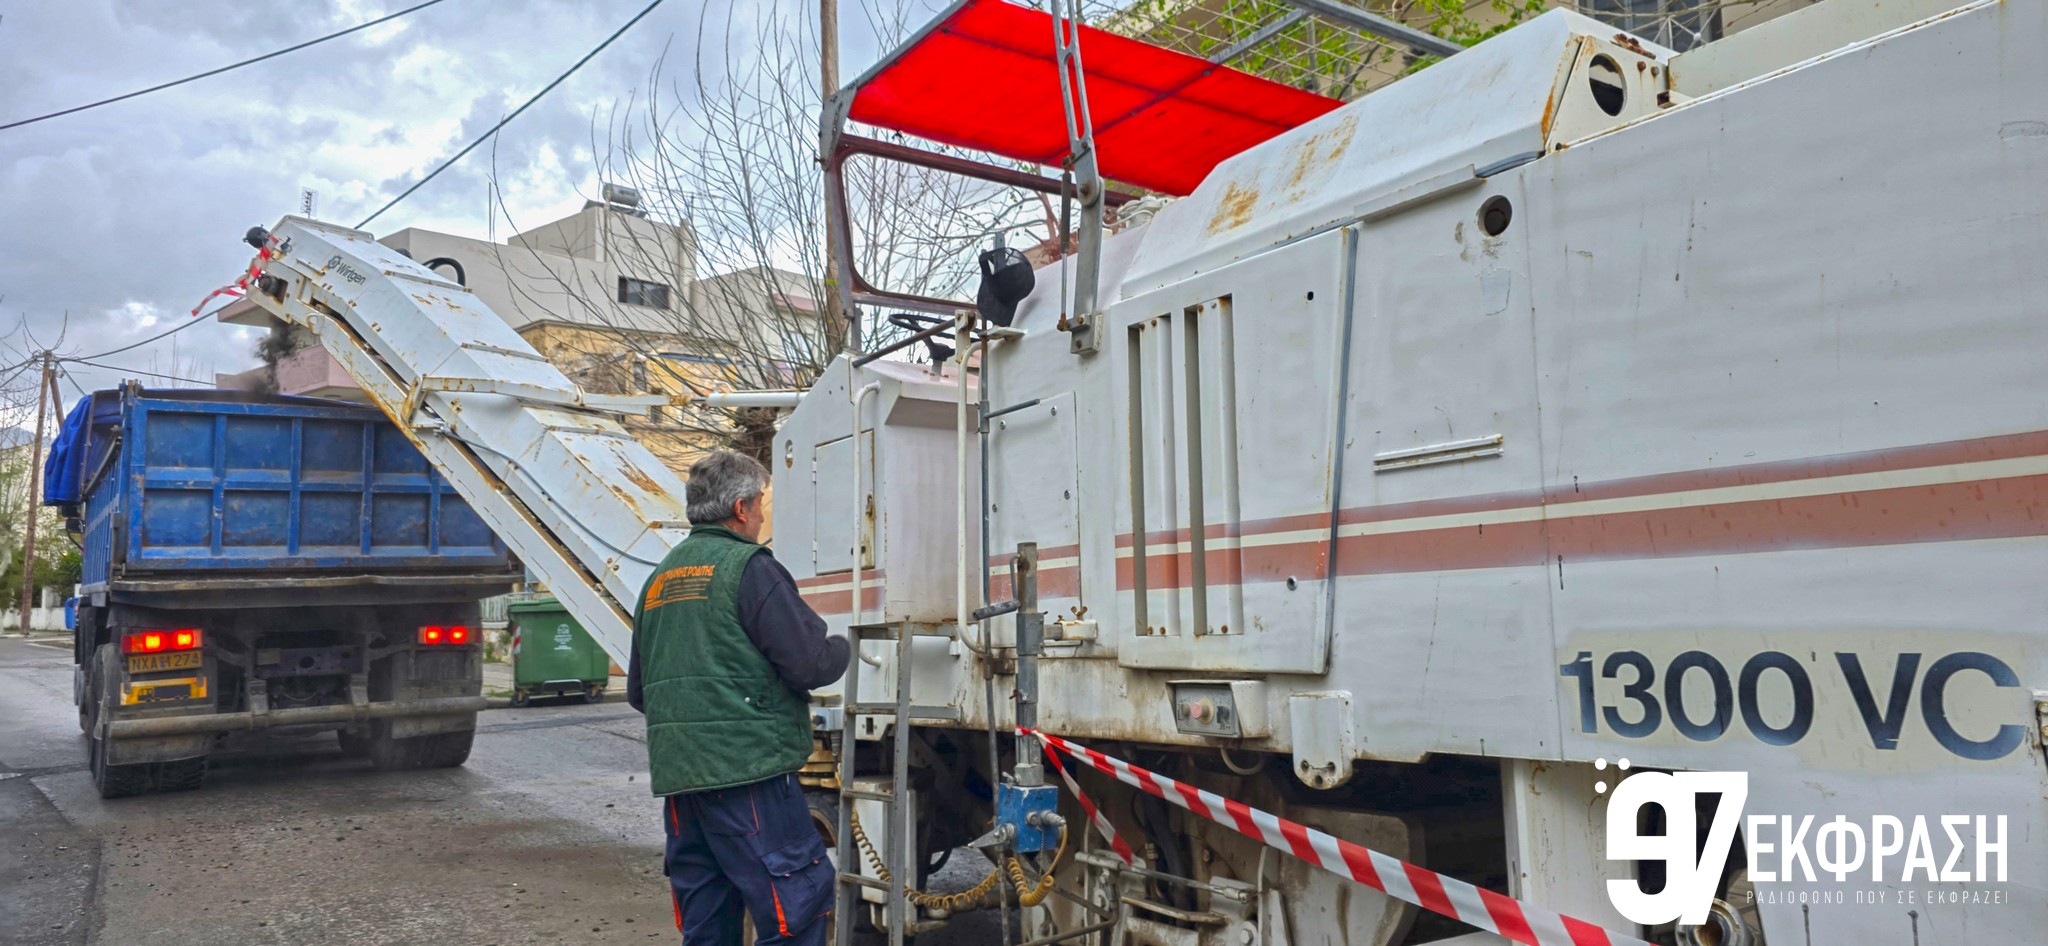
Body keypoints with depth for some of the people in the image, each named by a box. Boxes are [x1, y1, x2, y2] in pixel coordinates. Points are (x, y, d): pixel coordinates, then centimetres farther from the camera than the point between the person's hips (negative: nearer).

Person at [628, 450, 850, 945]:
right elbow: (811, 662, -12)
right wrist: (840, 647, 8)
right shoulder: (749, 567, -7)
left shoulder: (659, 580, 17)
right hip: (746, 771, -8)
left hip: (676, 775, 8)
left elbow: (638, 692, 23)